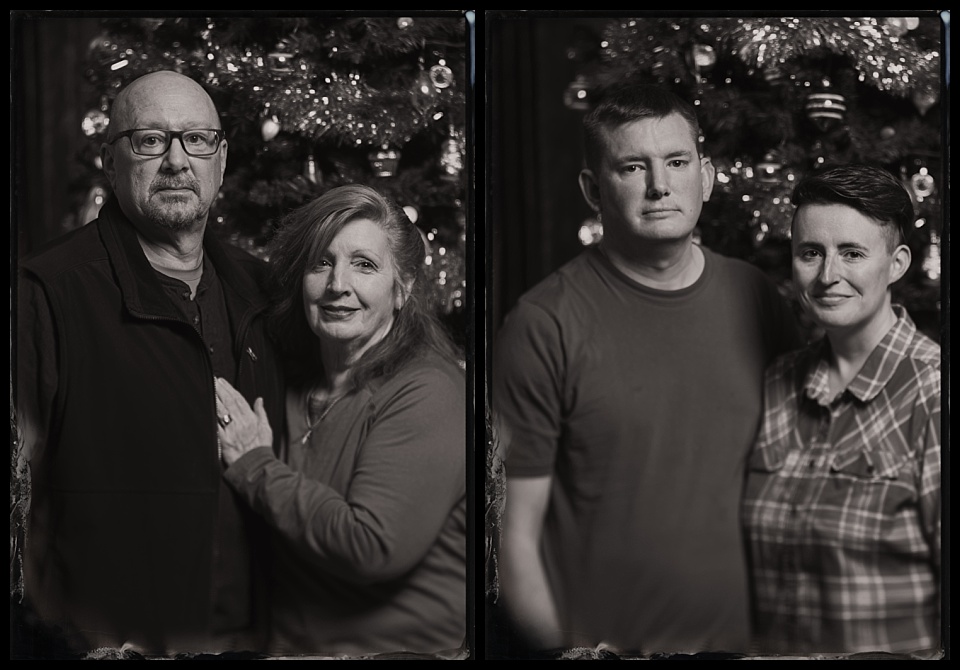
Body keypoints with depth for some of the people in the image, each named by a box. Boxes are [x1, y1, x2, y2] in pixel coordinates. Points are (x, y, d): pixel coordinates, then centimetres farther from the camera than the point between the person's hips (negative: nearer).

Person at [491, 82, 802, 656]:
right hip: (596, 643, -4)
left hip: (741, 635, 4)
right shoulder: (545, 324, -13)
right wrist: (562, 649, -17)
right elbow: (515, 529, -12)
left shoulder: (757, 300, 1)